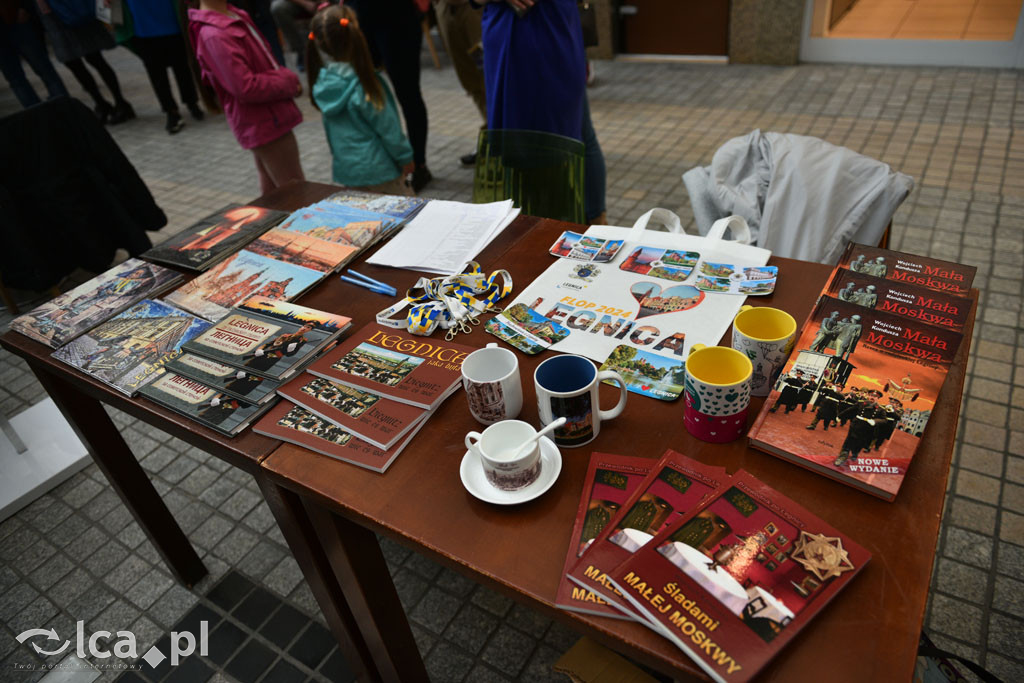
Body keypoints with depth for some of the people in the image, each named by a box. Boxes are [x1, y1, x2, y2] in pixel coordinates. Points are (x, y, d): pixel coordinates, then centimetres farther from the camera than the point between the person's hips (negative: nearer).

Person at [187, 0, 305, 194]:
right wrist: (289, 83, -13)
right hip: (264, 124, -10)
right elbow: (246, 88, -25)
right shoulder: (215, 35, -22)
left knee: (273, 193, 21)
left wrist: (285, 77, -2)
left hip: (267, 119, 10)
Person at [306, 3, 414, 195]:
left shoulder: (323, 82, -3)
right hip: (377, 170, -7)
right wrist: (405, 157, -3)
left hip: (346, 170, 7)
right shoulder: (363, 84, -23)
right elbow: (388, 129, -15)